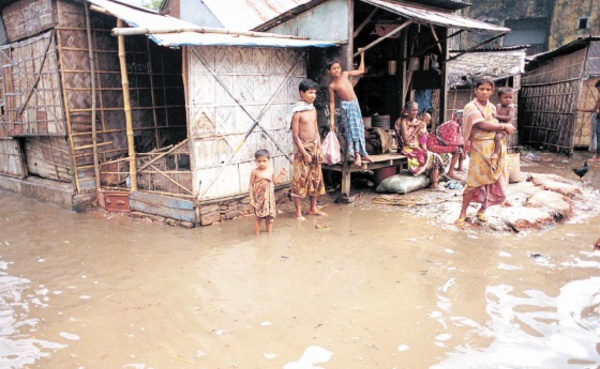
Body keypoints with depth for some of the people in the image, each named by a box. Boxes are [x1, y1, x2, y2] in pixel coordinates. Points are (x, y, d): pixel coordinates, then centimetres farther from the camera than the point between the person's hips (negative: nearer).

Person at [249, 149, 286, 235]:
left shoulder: (271, 170, 1)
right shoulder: (254, 172, -10)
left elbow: (275, 182, 13)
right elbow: (251, 185, -6)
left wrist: (281, 173, 6)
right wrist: (251, 198, -8)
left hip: (269, 197, 4)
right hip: (259, 198, -3)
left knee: (269, 216, 12)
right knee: (258, 216, 3)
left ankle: (269, 233, 26)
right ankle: (257, 235, 14)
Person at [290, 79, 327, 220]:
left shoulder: (313, 110, 10)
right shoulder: (298, 112, -12)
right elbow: (295, 136, -14)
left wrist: (319, 149, 11)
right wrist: (304, 153, -17)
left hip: (315, 148, 8)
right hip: (303, 148, -8)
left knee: (316, 179, 13)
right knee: (300, 180, -3)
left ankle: (313, 208, 25)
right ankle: (298, 212, 6)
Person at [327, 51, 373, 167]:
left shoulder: (345, 74, 4)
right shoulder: (332, 85, -8)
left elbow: (361, 71, 15)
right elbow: (332, 103, -6)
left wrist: (362, 55, 14)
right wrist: (332, 118, -8)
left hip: (355, 104, 5)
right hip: (346, 106, -5)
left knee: (359, 128, 8)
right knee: (352, 129, -7)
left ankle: (361, 154, 17)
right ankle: (358, 155, -2)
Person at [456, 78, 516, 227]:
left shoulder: (492, 107, 15)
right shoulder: (471, 107, -7)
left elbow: (495, 125, 17)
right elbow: (483, 125, -16)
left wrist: (505, 129, -3)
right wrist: (504, 126, -9)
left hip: (497, 147, 7)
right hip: (480, 148, -7)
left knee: (495, 182, 6)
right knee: (475, 182, -8)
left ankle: (482, 210, 22)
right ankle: (463, 214, 4)